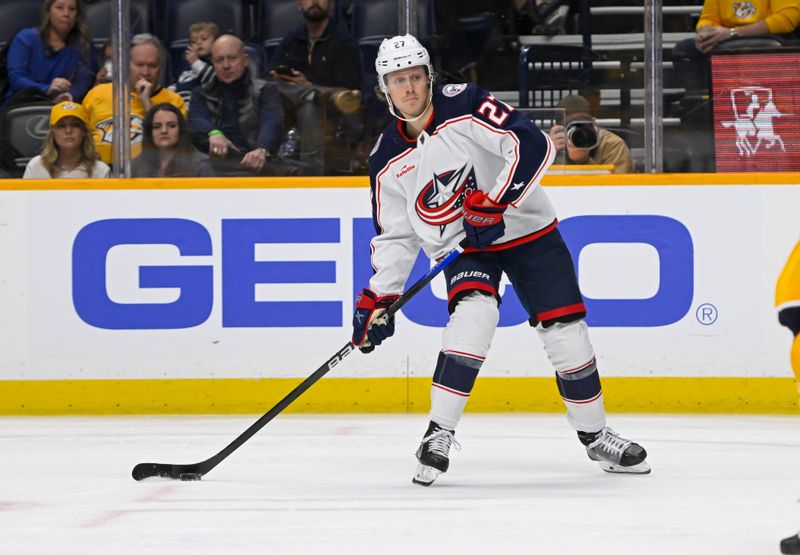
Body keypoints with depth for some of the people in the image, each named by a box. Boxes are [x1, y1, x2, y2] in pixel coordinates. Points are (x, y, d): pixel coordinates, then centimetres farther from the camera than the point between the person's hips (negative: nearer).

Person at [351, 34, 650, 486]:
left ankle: (595, 435, 19)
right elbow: (396, 236, 6)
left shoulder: (463, 106, -16)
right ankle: (439, 434, -25)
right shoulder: (388, 162, -1)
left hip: (526, 229, -2)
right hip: (465, 249, 2)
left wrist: (494, 203, -30)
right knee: (474, 313, -28)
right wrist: (378, 297, -3)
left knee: (566, 330, -2)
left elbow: (533, 145, -24)